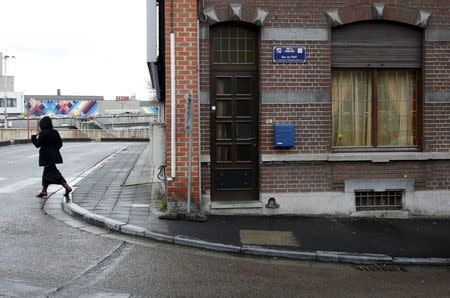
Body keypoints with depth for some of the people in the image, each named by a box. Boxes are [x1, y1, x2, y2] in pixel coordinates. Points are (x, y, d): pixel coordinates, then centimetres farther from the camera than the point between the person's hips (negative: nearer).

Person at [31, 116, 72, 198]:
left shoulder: (43, 133, -15)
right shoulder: (55, 132, 5)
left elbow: (37, 144, -10)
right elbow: (60, 144, 8)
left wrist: (34, 136, 2)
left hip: (47, 156, -8)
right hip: (54, 155, 8)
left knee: (53, 172, -5)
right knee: (47, 171, 17)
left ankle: (67, 187, -14)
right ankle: (44, 190, 25)